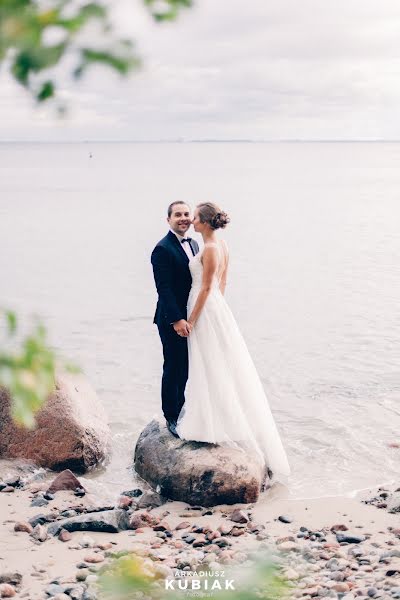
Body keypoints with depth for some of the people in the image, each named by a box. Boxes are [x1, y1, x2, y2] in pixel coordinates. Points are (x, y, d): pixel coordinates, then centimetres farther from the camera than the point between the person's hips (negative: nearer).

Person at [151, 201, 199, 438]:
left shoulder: (193, 244, 11)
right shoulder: (163, 249, -15)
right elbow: (164, 288, -19)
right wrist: (177, 320, -23)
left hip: (191, 317, 8)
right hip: (173, 320, -8)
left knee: (188, 368, 16)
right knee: (174, 369, 3)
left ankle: (182, 410, 30)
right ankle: (172, 418, 16)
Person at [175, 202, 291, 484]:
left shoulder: (209, 249, -20)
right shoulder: (222, 245, 8)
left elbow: (206, 288, -19)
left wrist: (191, 320, -15)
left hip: (206, 310, -9)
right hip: (218, 306, 9)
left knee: (211, 368, 0)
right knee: (220, 368, 15)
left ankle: (213, 425, 8)